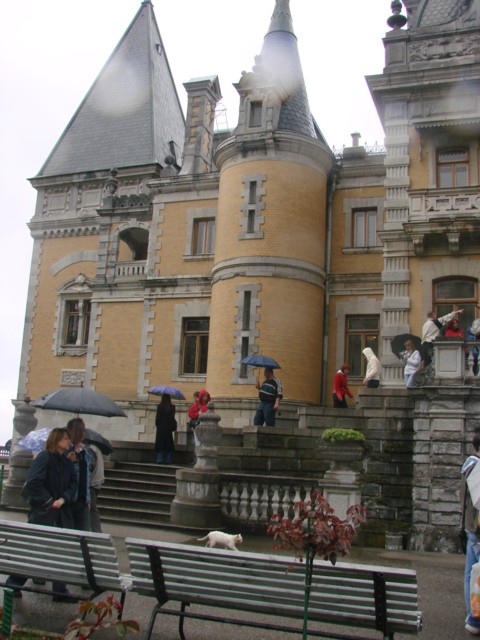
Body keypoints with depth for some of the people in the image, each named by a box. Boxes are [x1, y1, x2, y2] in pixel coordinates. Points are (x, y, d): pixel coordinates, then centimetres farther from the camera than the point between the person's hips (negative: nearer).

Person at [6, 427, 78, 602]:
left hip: (62, 513, 6)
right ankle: (13, 585, 22)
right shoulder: (44, 457, -10)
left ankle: (60, 591, 13)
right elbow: (33, 481, -18)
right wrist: (49, 501, -17)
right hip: (42, 512, -6)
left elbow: (74, 483, 5)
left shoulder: (68, 462, 11)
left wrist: (63, 499, -11)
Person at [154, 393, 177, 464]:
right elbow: (172, 417, 0)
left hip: (161, 427, -3)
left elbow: (158, 417, -7)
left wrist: (157, 424, 5)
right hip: (169, 427, 3)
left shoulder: (160, 406, -11)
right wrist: (173, 426, 11)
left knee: (160, 443, 3)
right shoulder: (172, 407, -4)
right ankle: (167, 460, 8)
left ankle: (159, 459, -2)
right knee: (168, 443, 9)